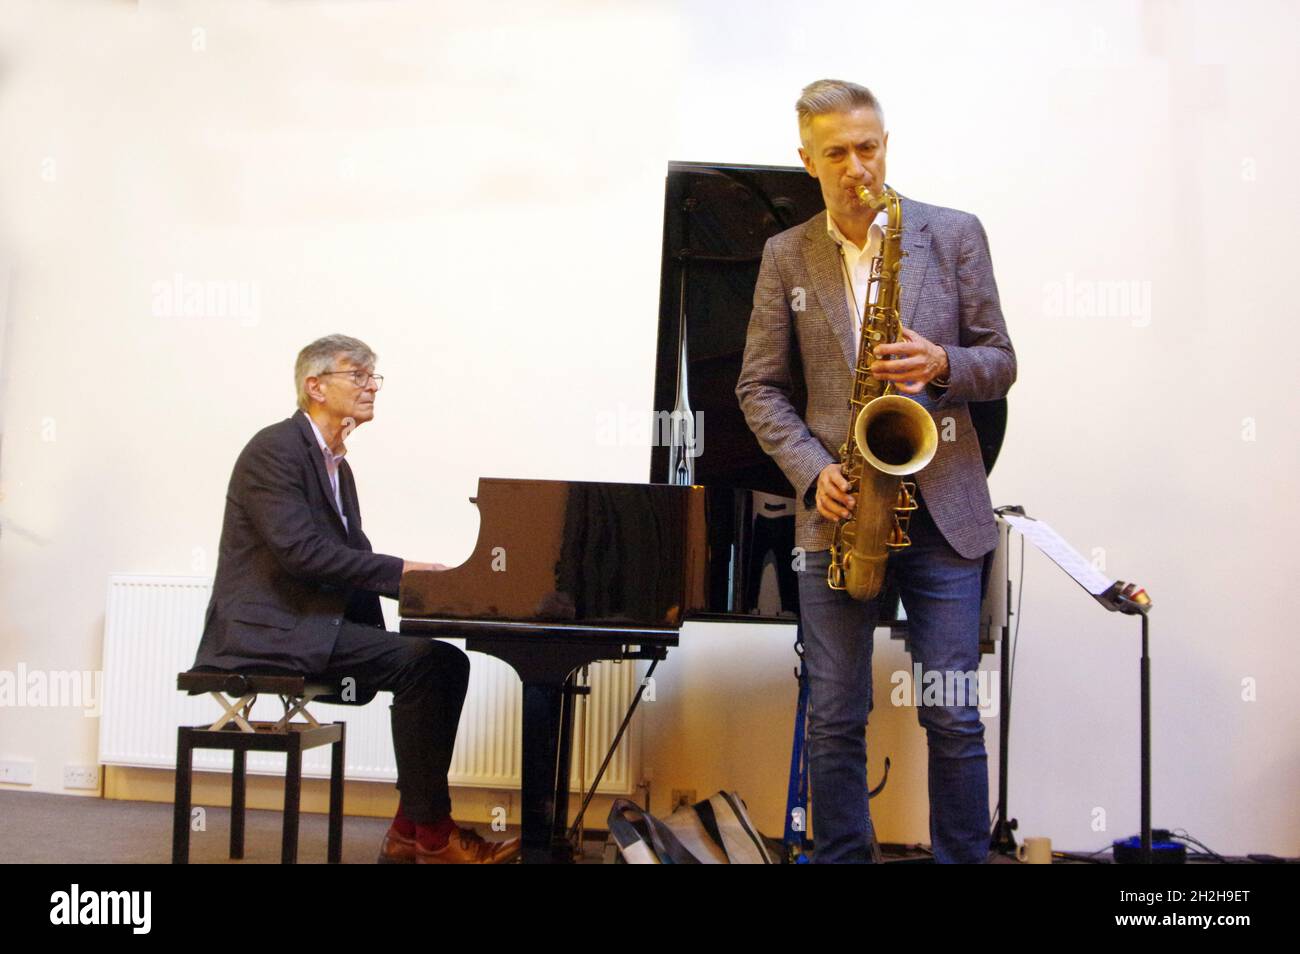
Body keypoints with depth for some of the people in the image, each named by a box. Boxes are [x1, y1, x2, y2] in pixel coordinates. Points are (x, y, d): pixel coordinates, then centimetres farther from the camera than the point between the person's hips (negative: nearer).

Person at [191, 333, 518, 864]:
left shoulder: (335, 463, 19)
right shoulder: (274, 450, -10)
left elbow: (350, 559, 14)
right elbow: (300, 550, -23)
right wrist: (400, 570, -22)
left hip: (318, 624, 9)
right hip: (272, 630, -9)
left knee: (449, 661, -5)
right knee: (418, 662, -23)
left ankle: (411, 831, -2)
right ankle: (432, 835, -13)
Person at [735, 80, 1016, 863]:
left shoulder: (955, 234, 4)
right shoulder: (786, 256, 7)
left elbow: (1000, 362, 5)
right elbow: (760, 386, 7)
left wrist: (943, 365, -17)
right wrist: (813, 470, -8)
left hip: (940, 506, -1)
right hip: (838, 509, 1)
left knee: (953, 716, 1)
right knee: (835, 719, 6)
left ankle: (964, 856, 17)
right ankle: (841, 856, 20)